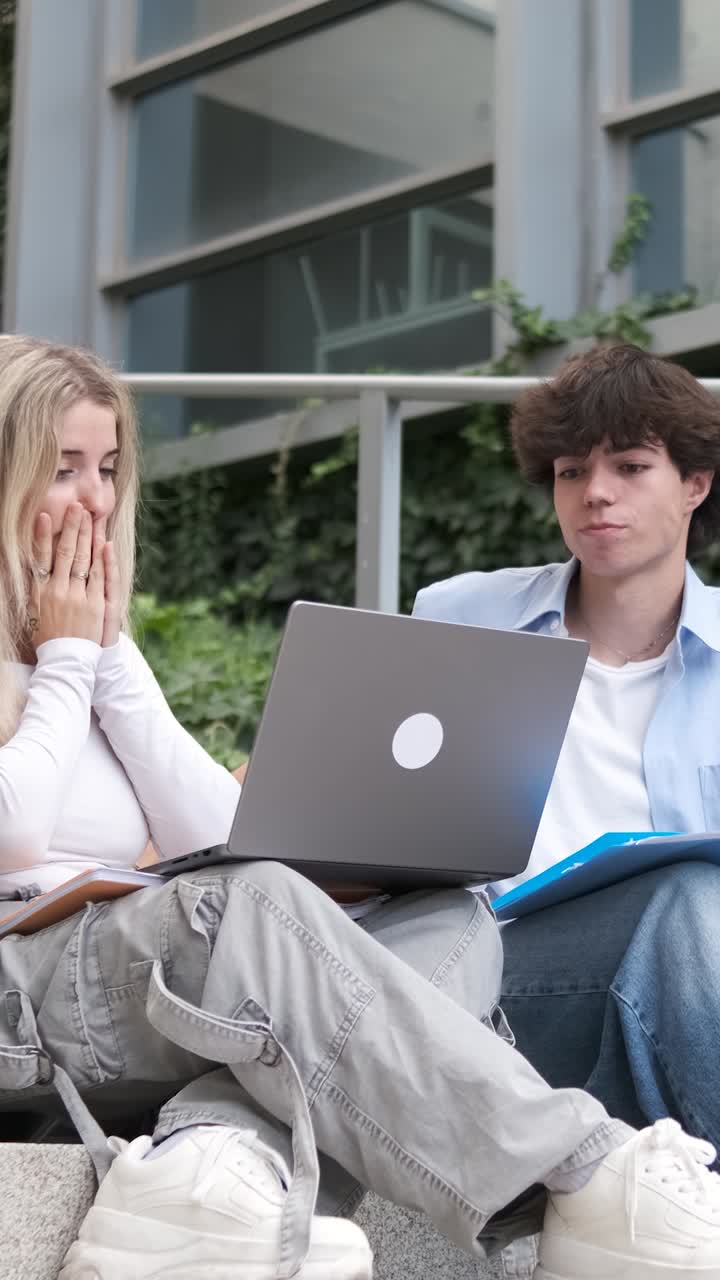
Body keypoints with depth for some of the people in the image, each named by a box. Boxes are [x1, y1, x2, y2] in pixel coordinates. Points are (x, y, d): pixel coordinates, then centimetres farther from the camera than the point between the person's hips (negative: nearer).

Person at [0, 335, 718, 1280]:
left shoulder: (96, 639, 24)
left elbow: (217, 835, 11)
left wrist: (110, 656, 7)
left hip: (137, 972, 7)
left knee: (453, 919, -16)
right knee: (250, 906, -36)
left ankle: (230, 1153, -46)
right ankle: (597, 1182, -38)